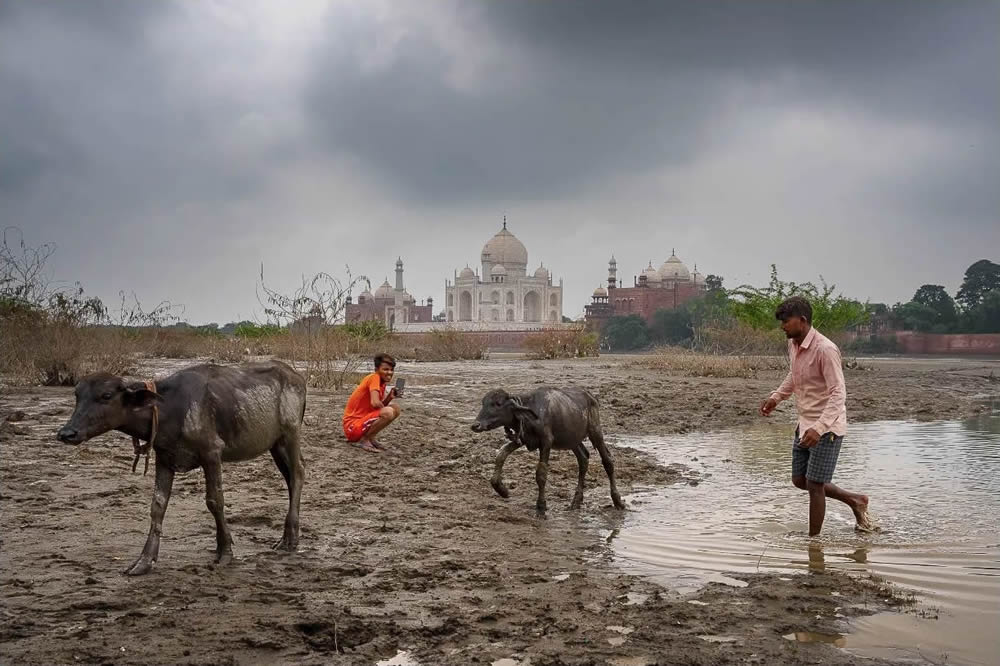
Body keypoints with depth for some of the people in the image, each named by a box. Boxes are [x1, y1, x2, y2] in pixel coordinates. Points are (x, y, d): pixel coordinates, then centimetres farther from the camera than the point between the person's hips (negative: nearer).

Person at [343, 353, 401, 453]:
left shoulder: (382, 381, 12)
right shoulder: (374, 377, -16)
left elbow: (381, 405, 10)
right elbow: (375, 403, -28)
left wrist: (390, 397, -8)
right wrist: (384, 408, -8)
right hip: (353, 426, -9)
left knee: (396, 409, 8)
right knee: (388, 412, -28)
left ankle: (370, 438, 8)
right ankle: (364, 440, -10)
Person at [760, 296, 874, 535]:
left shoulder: (825, 349, -23)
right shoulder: (793, 345, 4)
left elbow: (838, 394, -27)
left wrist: (819, 428, -37)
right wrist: (776, 397, 13)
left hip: (826, 428, -9)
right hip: (805, 425, 9)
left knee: (814, 485, -4)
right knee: (799, 480, 15)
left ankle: (813, 540, 9)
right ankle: (854, 501, 31)